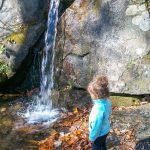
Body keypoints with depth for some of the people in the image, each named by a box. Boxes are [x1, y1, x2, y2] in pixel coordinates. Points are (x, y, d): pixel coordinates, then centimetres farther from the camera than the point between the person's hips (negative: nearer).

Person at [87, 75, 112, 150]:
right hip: (105, 130, 7)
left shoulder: (98, 109, -39)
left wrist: (92, 137, -14)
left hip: (99, 134, -7)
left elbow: (96, 126, -29)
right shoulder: (107, 101, -14)